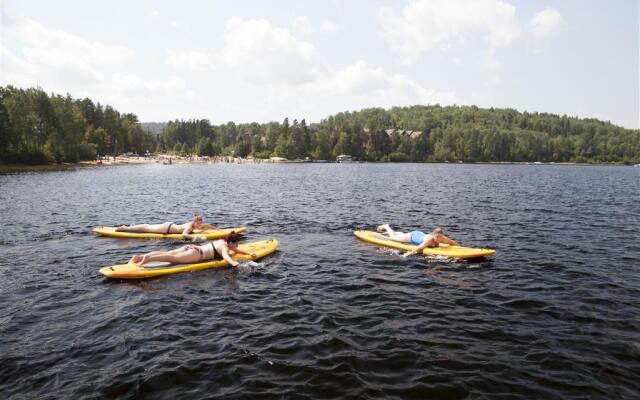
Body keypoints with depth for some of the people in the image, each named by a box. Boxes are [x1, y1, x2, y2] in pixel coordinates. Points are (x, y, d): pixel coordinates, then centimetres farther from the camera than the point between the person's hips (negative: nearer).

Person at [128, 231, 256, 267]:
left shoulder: (221, 241, 26)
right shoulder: (225, 247, -1)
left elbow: (236, 250, 40)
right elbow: (226, 256, -25)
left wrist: (249, 253, 34)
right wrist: (234, 263, -42)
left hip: (191, 247, 8)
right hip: (196, 253, -8)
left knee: (167, 254, -3)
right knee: (174, 258, -27)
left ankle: (138, 257, -13)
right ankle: (149, 258, -45)